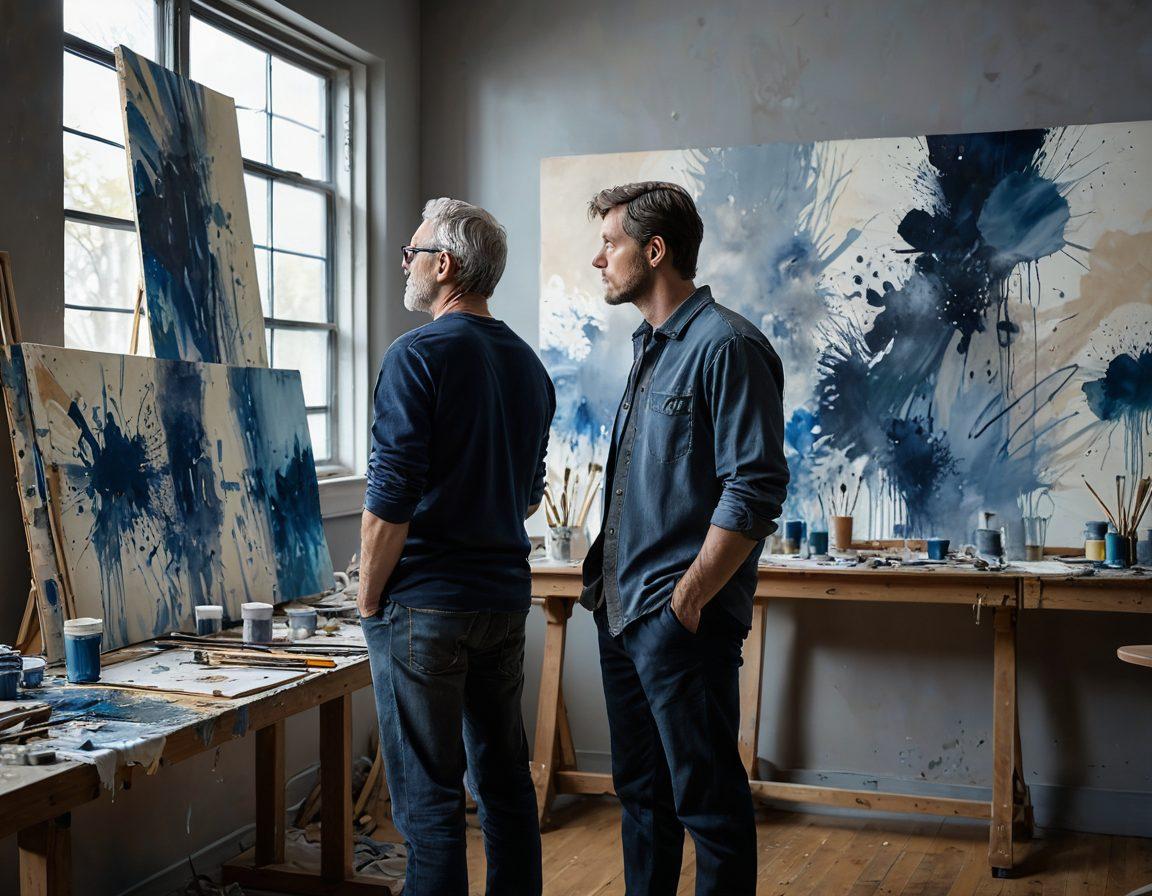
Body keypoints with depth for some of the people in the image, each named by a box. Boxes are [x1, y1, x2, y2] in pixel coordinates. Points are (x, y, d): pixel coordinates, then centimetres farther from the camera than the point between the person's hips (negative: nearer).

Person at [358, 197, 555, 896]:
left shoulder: (419, 355, -13)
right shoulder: (529, 365, 11)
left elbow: (389, 502, -17)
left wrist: (368, 601, -7)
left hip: (426, 604, -7)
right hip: (506, 597, 8)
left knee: (428, 797, 0)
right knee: (506, 779, 16)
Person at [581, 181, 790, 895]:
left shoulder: (727, 346, -14)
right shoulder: (650, 347, 15)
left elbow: (755, 491, -20)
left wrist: (687, 600, -19)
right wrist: (610, 581, 15)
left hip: (681, 620, -9)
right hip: (621, 613, 9)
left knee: (706, 798, 2)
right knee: (641, 789, 19)